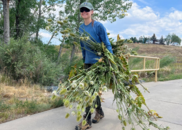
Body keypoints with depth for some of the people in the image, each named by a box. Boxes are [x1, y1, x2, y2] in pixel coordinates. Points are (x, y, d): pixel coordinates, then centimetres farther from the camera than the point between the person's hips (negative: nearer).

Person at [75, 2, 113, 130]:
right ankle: (100, 112, 34)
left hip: (98, 62, -7)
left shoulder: (98, 26, -11)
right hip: (87, 62, 7)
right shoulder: (81, 28, 8)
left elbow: (107, 45, -10)